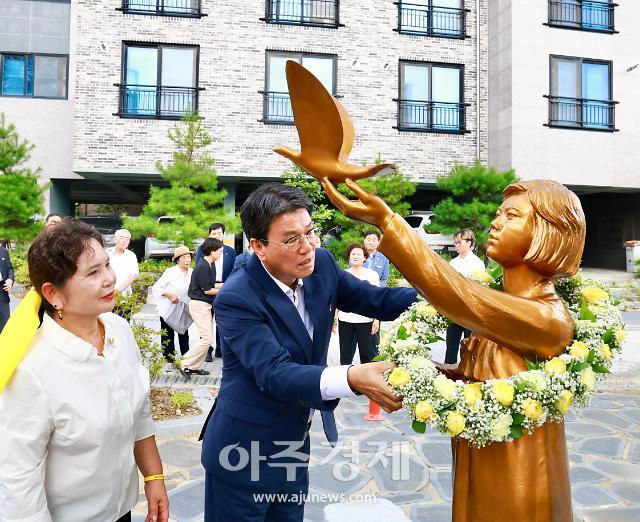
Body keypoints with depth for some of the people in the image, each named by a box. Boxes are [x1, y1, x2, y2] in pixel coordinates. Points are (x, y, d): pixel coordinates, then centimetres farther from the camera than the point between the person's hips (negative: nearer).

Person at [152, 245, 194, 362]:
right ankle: (169, 359, 15)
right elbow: (155, 288, -13)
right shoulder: (170, 272, -16)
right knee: (168, 335, 4)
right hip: (167, 308, -4)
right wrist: (169, 295, -23)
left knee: (184, 333, 10)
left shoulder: (192, 272, -4)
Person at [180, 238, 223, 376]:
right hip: (199, 304, -10)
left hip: (205, 305, 10)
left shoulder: (209, 265, 11)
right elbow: (207, 290, -17)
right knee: (206, 339, -11)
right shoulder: (202, 267, -18)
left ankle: (196, 366, 20)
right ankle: (185, 364, -3)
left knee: (207, 338, 13)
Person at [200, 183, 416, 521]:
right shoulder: (236, 299, -25)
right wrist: (351, 379, -46)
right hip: (243, 455, -5)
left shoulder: (321, 265, -7)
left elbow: (375, 299, -1)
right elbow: (274, 373, -32)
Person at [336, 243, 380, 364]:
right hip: (345, 320, 2)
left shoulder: (372, 274, 4)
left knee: (367, 352, -1)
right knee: (345, 353, 7)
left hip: (365, 320, -2)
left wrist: (377, 319, -4)